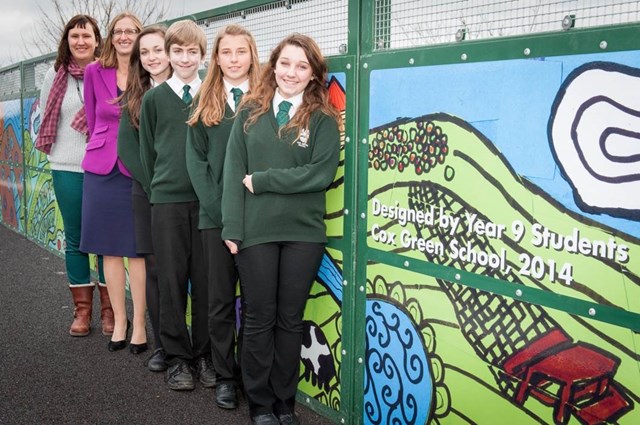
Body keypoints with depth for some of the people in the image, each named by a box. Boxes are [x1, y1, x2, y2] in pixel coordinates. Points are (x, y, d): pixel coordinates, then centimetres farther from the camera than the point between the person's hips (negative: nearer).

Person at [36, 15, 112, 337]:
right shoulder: (55, 76, 6)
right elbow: (46, 117, 15)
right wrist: (61, 147, 7)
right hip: (67, 169, 3)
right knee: (74, 240, 8)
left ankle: (109, 308, 16)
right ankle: (82, 309, 20)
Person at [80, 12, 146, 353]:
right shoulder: (95, 72, 3)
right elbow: (92, 118, 12)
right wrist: (106, 146, 11)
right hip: (102, 167, 3)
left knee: (137, 248, 1)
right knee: (110, 248, 8)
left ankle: (139, 323, 12)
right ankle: (119, 321, 19)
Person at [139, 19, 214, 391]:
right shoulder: (154, 98, 5)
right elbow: (147, 151, 10)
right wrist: (155, 191, 7)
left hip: (206, 200, 0)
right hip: (167, 201, 0)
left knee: (205, 280, 4)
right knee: (172, 280, 4)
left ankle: (204, 354, 19)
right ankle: (177, 357, 17)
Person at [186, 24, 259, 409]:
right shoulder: (205, 102, 10)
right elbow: (196, 159, 5)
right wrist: (218, 207, -7)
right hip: (215, 216, 2)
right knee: (221, 299, 7)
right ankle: (225, 376, 19)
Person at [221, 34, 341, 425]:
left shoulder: (323, 119, 2)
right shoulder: (250, 113, 6)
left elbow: (322, 174, -11)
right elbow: (233, 172, 1)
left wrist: (261, 180, -12)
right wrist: (232, 228, -7)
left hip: (304, 233, 0)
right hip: (255, 231, 1)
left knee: (290, 319, 9)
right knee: (259, 319, 8)